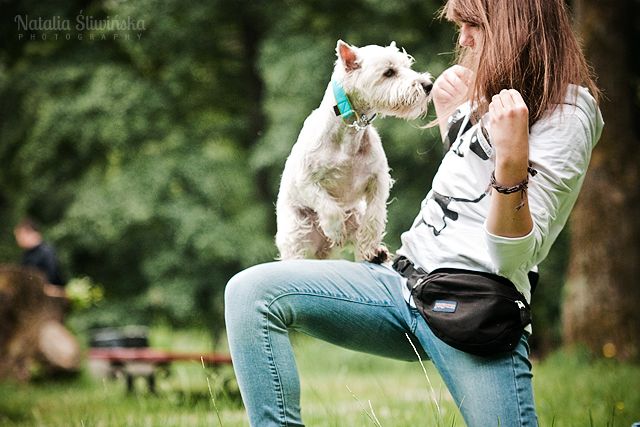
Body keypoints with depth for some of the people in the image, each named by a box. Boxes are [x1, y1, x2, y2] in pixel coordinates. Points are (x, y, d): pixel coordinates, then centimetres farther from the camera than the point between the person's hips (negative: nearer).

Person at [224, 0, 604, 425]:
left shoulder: (567, 112, -8)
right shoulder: (493, 94, 18)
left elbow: (513, 259, -16)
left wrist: (512, 161, -29)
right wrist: (447, 114, 29)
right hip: (405, 280, 8)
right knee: (251, 292, -11)